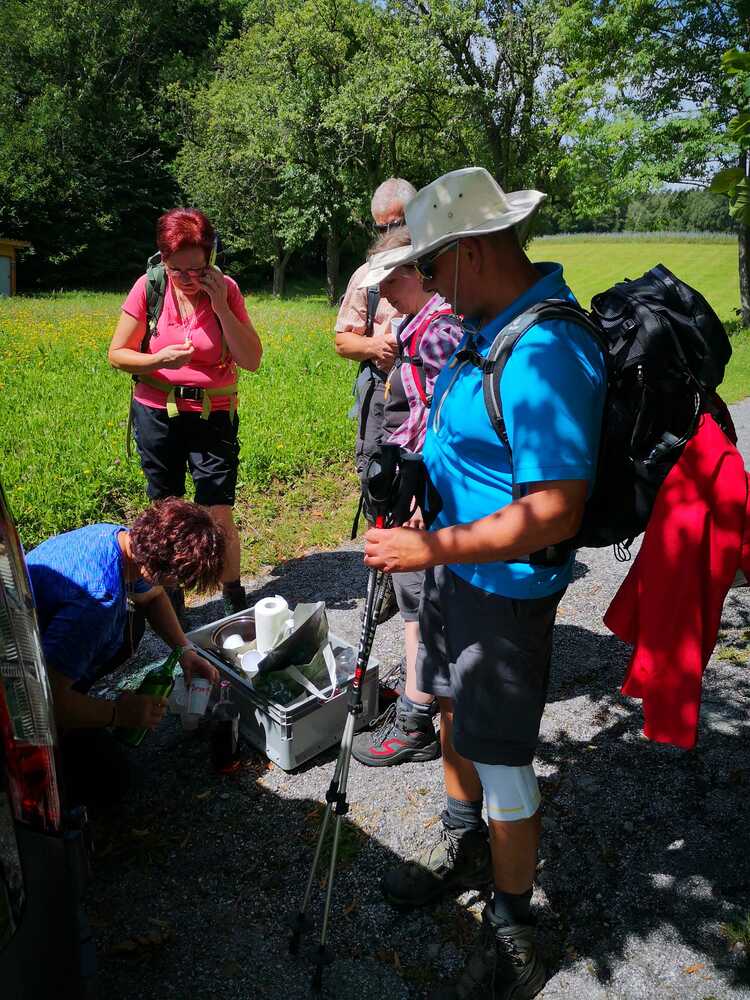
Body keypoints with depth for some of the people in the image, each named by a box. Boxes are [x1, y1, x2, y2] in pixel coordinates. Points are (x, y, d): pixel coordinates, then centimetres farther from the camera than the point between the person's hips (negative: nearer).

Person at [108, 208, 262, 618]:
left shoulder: (226, 290, -6)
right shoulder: (148, 288, -6)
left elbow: (251, 360, -11)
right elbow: (117, 354, -1)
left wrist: (221, 307, -20)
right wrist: (157, 360, -21)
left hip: (214, 417, -1)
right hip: (157, 414, 1)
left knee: (219, 518, -4)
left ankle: (234, 601, 15)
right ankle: (170, 598, 27)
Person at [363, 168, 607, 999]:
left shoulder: (546, 354, -29)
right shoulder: (484, 325, 3)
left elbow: (554, 514, -31)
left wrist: (430, 549, -27)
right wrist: (420, 477, 5)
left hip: (506, 588, -9)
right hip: (454, 563, 10)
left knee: (501, 758, 5)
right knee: (454, 709, 24)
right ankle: (462, 847, 48)